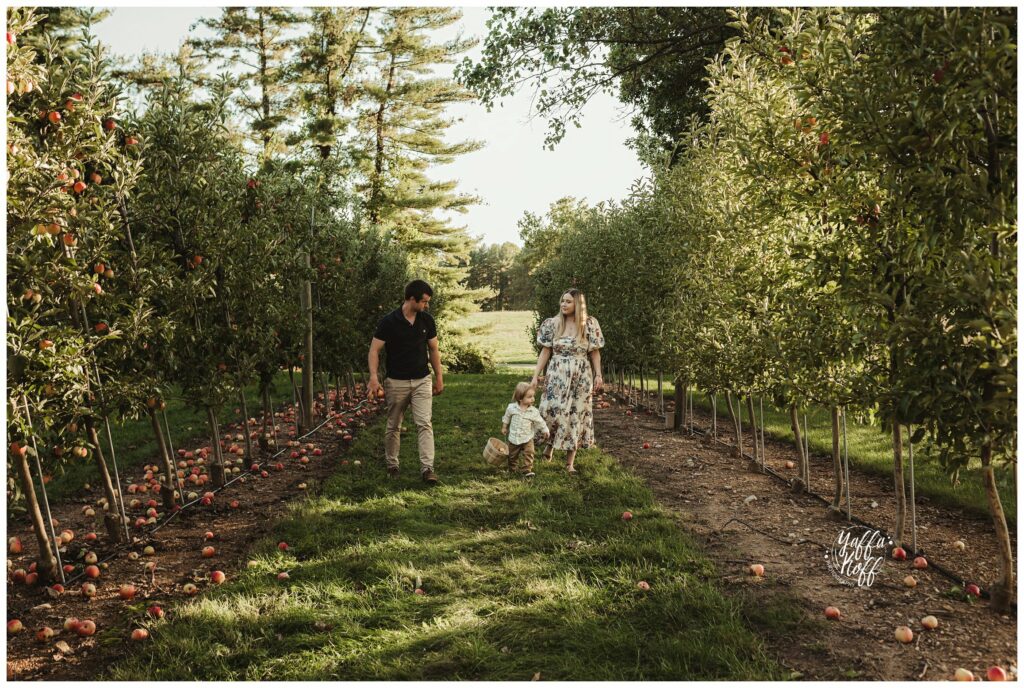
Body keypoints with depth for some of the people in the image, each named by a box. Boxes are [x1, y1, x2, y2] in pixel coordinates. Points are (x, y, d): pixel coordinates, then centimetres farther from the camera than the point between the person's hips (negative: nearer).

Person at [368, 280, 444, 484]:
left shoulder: (427, 320, -1)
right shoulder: (389, 321, -12)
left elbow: (433, 350, 10)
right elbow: (374, 350, -10)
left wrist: (439, 377, 8)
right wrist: (374, 377, -23)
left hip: (422, 381, 2)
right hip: (396, 382, -2)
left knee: (424, 424, -9)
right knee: (393, 426, 10)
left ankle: (427, 468, -13)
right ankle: (392, 465, 26)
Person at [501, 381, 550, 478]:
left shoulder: (534, 411, -12)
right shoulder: (511, 408, -12)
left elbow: (540, 422, 1)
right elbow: (506, 418, 6)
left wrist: (545, 430, 2)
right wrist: (504, 428, 14)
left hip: (527, 438, 0)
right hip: (514, 438, 1)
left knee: (529, 454, -14)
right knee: (512, 455, 15)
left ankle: (527, 470, -6)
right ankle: (512, 469, 35)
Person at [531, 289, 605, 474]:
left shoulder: (589, 325, 0)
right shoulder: (553, 324, 2)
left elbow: (595, 352, 4)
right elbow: (545, 352, 3)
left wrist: (598, 375, -5)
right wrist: (536, 375, -2)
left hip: (581, 377, 0)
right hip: (557, 375, 0)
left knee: (576, 416, 2)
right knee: (552, 411, -11)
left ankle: (570, 462, 10)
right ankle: (551, 443, 21)